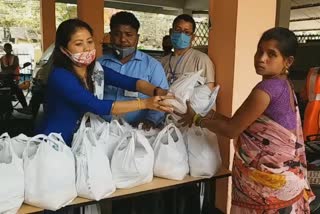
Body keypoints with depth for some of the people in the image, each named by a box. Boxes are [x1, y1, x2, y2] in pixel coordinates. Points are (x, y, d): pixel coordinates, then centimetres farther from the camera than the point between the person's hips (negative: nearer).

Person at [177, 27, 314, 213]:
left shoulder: (268, 87, -22)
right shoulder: (283, 86, 7)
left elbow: (231, 130, -16)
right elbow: (240, 124, 8)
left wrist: (197, 119, -4)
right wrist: (210, 114, 3)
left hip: (269, 180, -9)